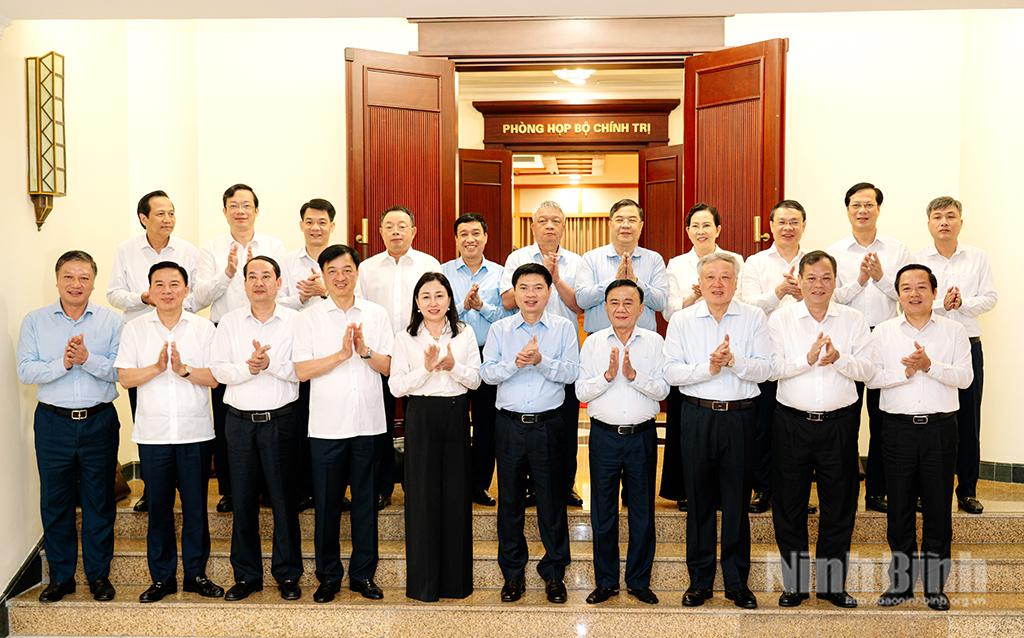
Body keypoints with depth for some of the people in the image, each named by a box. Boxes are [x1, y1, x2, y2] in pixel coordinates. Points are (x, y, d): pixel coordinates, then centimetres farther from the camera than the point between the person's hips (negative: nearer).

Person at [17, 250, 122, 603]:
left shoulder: (111, 320, 0)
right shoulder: (35, 321, 3)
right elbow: (25, 371, -5)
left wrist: (87, 359, -22)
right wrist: (61, 364, -19)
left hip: (99, 421, -1)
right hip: (53, 422, 1)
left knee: (100, 501, 8)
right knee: (55, 502, 9)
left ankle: (99, 574, 21)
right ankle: (61, 576, 23)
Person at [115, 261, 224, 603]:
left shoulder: (203, 328, 2)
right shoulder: (135, 328, 4)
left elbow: (215, 378, -4)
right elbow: (125, 377, -2)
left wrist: (184, 369, -19)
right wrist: (157, 367, -17)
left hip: (195, 431, 0)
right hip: (152, 432, 1)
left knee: (196, 506, 6)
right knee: (158, 506, 8)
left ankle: (196, 573, 19)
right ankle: (162, 577, 20)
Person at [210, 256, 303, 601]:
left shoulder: (294, 321, 1)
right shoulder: (230, 321, 7)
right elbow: (218, 369, 0)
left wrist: (270, 363, -19)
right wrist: (248, 368, -16)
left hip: (281, 419, -2)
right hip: (240, 420, 2)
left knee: (284, 498, 4)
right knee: (242, 499, 8)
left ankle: (287, 574, 16)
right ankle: (246, 575, 21)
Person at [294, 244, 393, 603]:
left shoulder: (377, 315, 6)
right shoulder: (309, 318, 2)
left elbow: (387, 367, 2)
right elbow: (302, 371, -7)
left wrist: (364, 350, -15)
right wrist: (342, 353, -15)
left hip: (368, 423, 1)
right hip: (326, 425, -1)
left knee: (366, 501, 8)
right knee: (326, 503, 6)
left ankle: (363, 574, 20)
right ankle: (328, 576, 20)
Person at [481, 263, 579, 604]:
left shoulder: (564, 327, 3)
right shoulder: (499, 329, 6)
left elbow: (571, 372, -6)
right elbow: (486, 372, -2)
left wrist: (541, 361, -21)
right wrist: (515, 362, -18)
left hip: (548, 423, -1)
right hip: (509, 423, 1)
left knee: (551, 498, 5)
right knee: (510, 499, 9)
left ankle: (554, 572, 19)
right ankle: (512, 572, 22)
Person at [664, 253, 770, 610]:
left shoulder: (753, 318, 4)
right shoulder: (682, 320, 4)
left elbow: (764, 369, -5)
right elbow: (671, 371, -5)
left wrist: (733, 361, -21)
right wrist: (708, 368, -18)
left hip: (739, 416, 0)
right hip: (697, 416, 0)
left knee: (737, 502, 7)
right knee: (699, 501, 8)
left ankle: (737, 582, 20)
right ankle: (699, 580, 20)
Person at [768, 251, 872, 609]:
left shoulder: (853, 320, 5)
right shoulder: (779, 319, 2)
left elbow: (865, 370, -2)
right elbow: (772, 368, -8)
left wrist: (839, 359, -20)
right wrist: (808, 358, -20)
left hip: (839, 422, 1)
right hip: (792, 422, -1)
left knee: (839, 505, 8)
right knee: (789, 505, 6)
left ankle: (833, 583, 22)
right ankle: (794, 583, 21)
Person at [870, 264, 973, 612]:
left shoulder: (954, 331, 4)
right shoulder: (883, 332, 5)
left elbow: (965, 377, -5)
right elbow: (870, 376, -3)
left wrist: (929, 365, -19)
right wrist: (904, 373, -16)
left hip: (940, 427, 0)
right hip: (898, 427, 1)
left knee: (938, 507, 6)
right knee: (899, 507, 7)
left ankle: (935, 585, 19)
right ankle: (901, 582, 19)